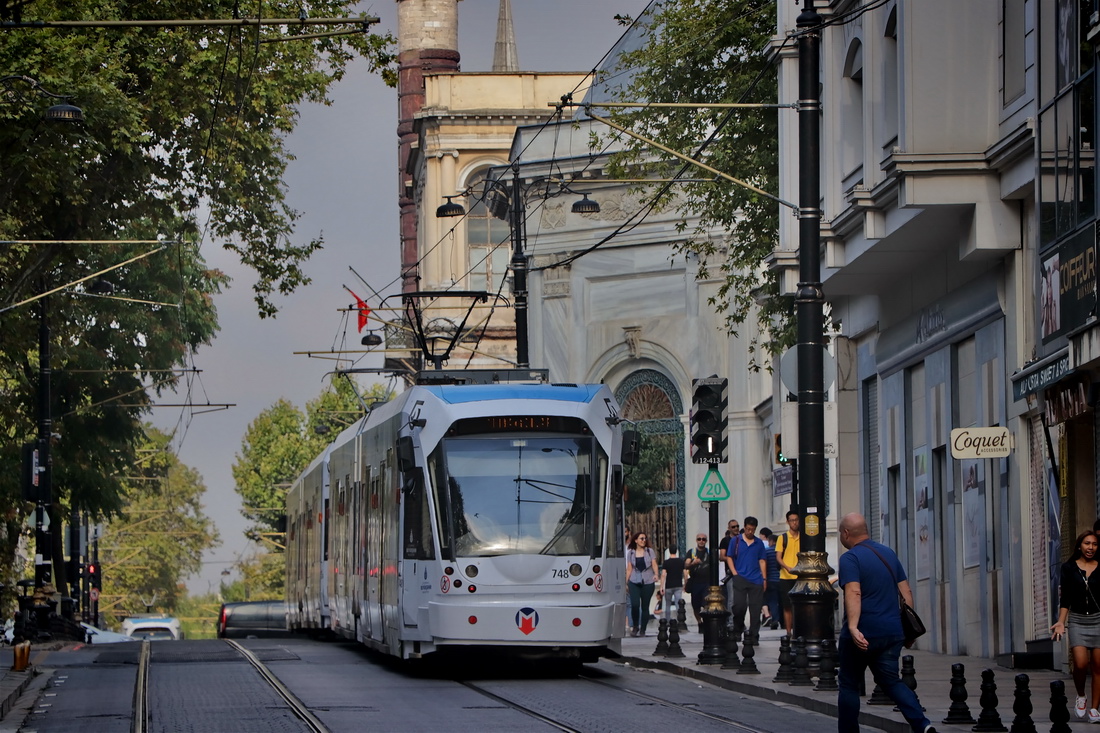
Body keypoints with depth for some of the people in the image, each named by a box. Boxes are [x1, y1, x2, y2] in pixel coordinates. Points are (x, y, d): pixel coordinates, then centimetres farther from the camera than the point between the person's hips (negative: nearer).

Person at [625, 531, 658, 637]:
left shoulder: (650, 551, 7)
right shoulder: (630, 553, 9)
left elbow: (654, 564, 1)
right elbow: (629, 568, 10)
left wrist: (656, 574, -18)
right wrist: (626, 582, 6)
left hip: (648, 582, 0)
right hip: (634, 582, 0)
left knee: (645, 606, 1)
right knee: (634, 605, -15)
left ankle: (642, 630, 9)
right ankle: (635, 626, 4)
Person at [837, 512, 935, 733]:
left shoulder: (850, 558, -10)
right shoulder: (888, 553, 12)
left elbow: (853, 593, -25)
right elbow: (905, 591, 14)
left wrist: (852, 627, -35)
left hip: (863, 634, -6)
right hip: (892, 632, 6)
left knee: (849, 684, 9)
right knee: (891, 681, 10)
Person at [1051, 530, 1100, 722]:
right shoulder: (1069, 568, 4)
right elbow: (1065, 598, 4)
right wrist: (1061, 622, -6)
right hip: (1077, 620, 0)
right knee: (1080, 664, -14)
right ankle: (1080, 697, 13)